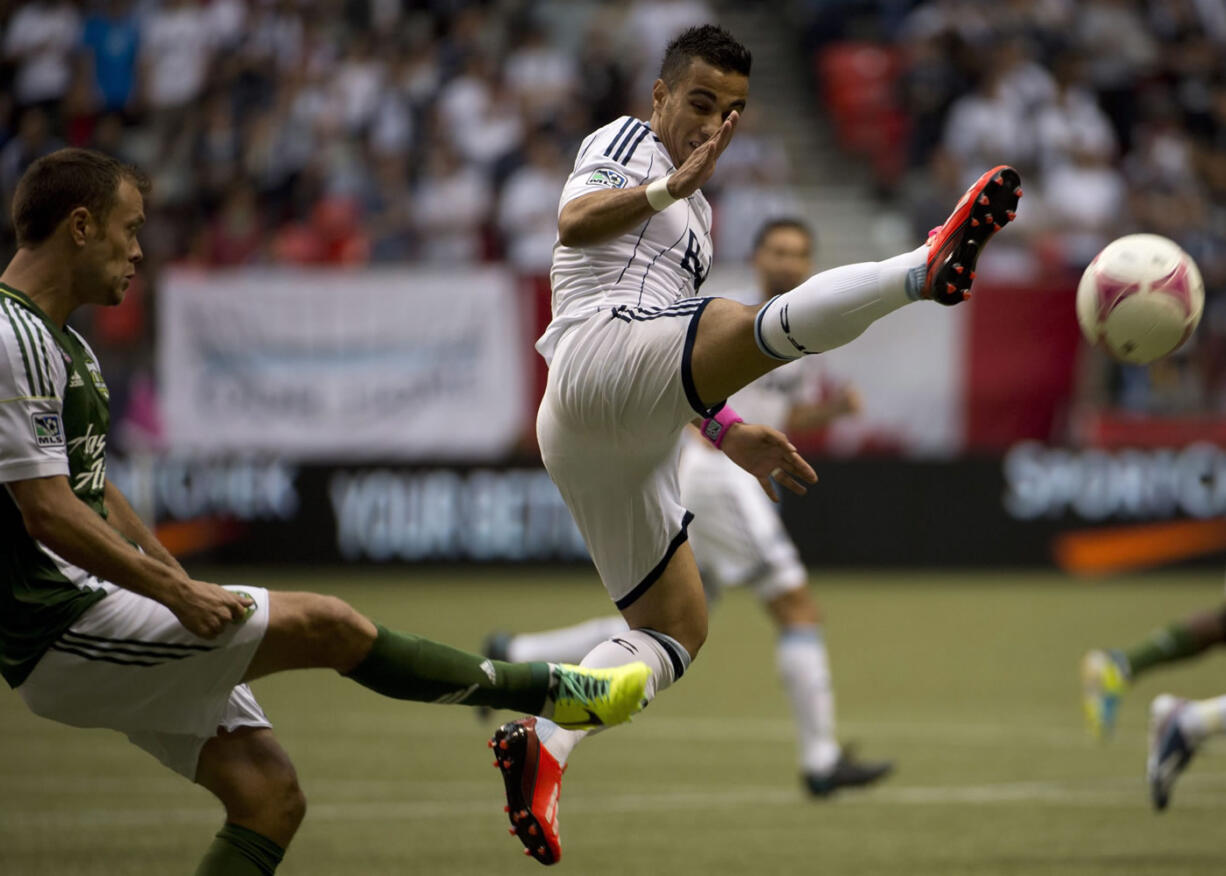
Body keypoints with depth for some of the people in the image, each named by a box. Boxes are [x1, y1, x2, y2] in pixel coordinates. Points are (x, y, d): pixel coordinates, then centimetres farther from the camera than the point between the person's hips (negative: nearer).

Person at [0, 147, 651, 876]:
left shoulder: (60, 342, 18)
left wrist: (175, 576, 22)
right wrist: (177, 592, -20)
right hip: (65, 631, -11)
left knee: (270, 797, 4)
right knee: (322, 624, -12)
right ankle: (550, 691, 0)